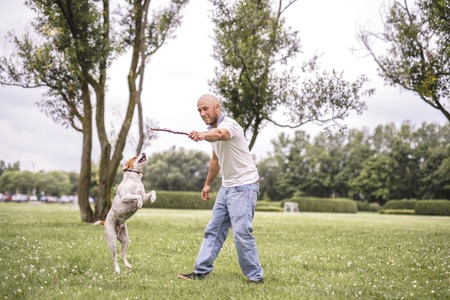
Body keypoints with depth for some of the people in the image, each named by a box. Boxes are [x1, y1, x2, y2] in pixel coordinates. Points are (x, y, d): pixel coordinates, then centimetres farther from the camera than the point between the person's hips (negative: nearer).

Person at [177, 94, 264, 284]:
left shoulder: (228, 124, -18)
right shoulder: (213, 129, 10)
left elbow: (220, 134, -45)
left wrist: (203, 135, -65)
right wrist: (208, 184, 26)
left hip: (244, 185, -9)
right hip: (227, 186, 9)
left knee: (241, 232, -12)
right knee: (213, 230, 9)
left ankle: (255, 277, -1)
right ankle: (201, 272, 14)